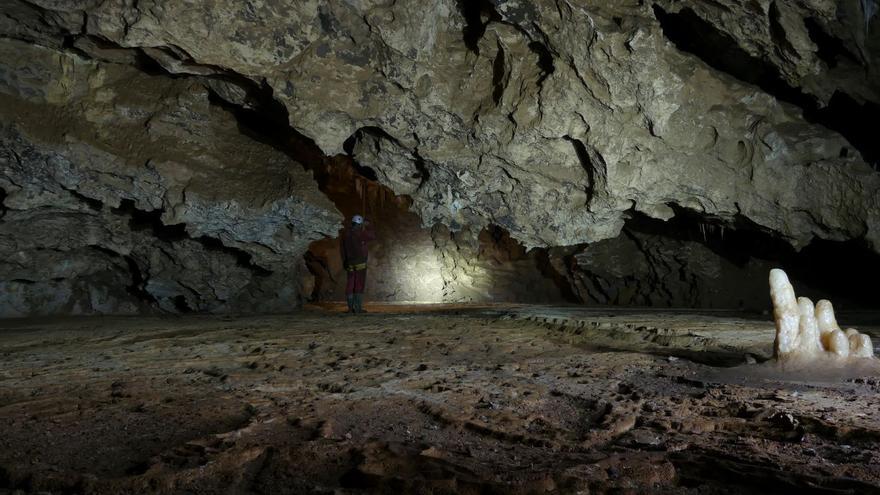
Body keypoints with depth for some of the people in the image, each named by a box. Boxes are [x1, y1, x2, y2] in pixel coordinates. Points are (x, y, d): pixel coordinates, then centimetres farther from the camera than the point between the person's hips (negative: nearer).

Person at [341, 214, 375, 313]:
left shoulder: (346, 234, 3)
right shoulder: (361, 233, -13)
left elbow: (343, 250, 8)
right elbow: (373, 236, 2)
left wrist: (344, 262, 17)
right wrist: (368, 226, 15)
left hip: (350, 264, 5)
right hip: (360, 264, -5)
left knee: (350, 285, 7)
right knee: (359, 285, -3)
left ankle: (351, 308, 9)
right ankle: (358, 308, -4)